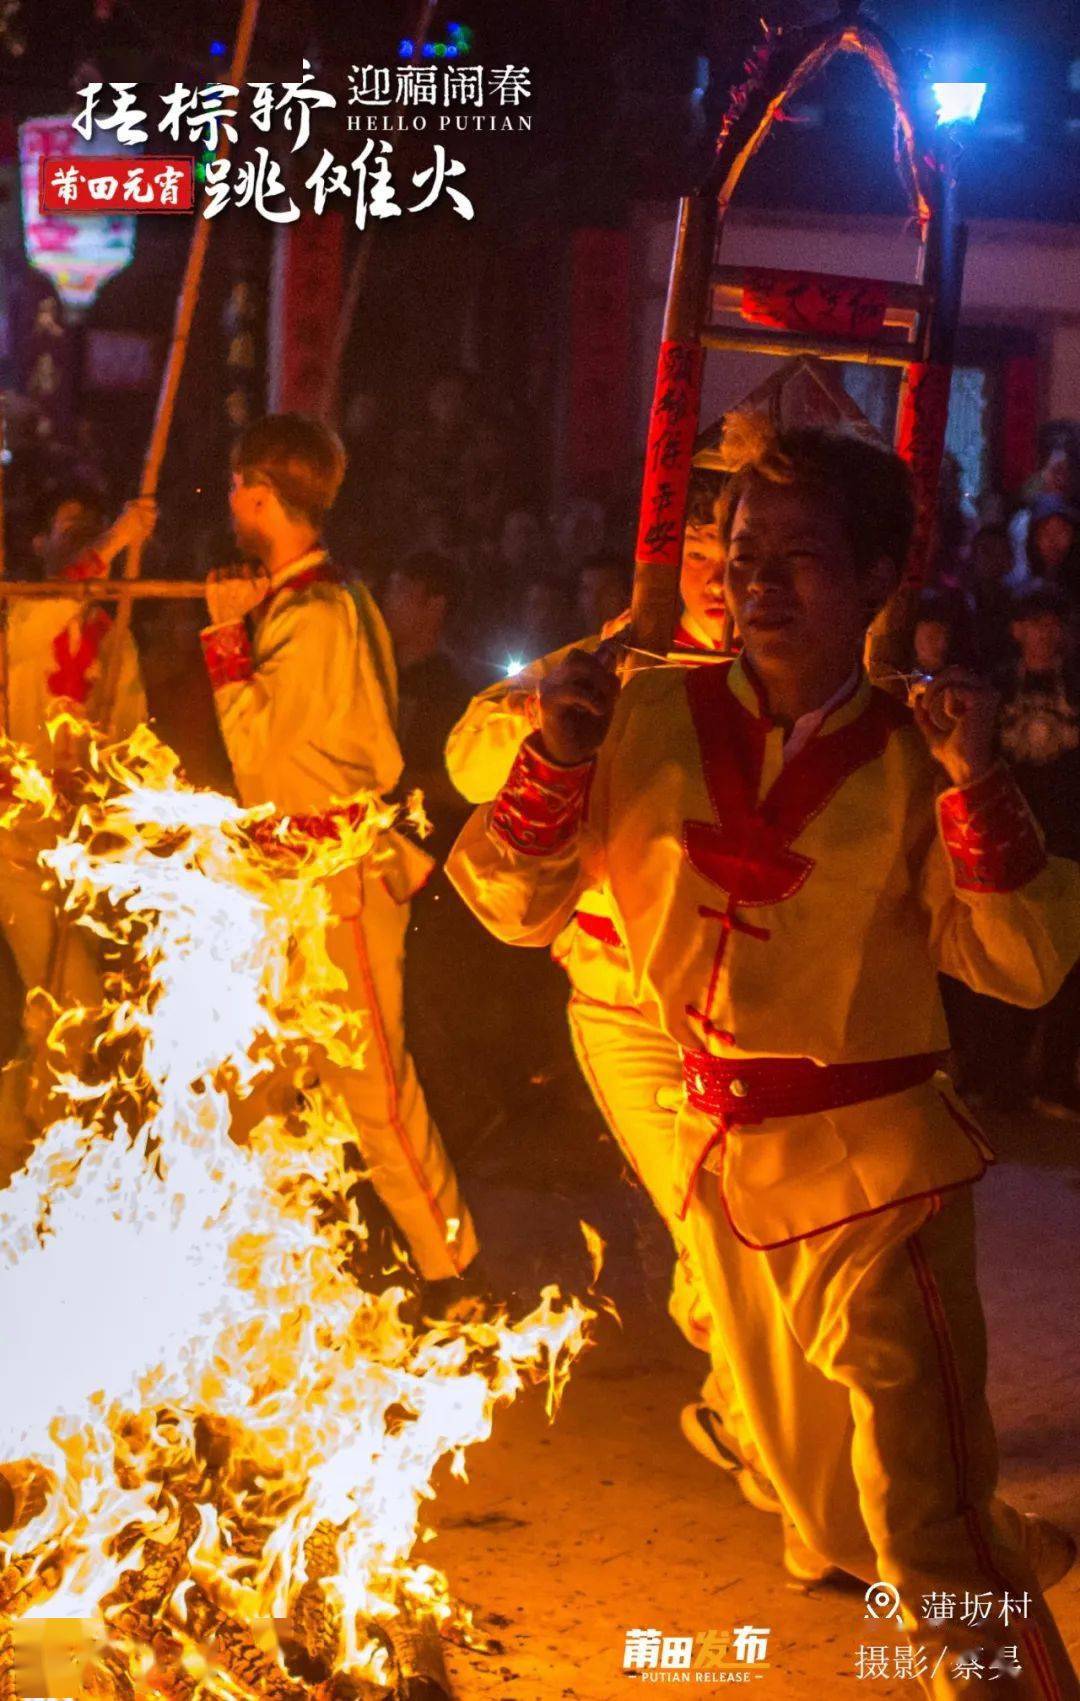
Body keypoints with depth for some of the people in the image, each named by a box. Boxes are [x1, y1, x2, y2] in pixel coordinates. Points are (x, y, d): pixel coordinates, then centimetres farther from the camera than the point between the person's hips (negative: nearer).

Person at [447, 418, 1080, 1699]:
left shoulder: (914, 760, -6)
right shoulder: (651, 720, -2)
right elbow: (515, 907, 1)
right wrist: (557, 763, -14)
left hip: (875, 1171, -4)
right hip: (721, 1160, 4)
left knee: (927, 1515, -13)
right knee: (824, 1500, 22)